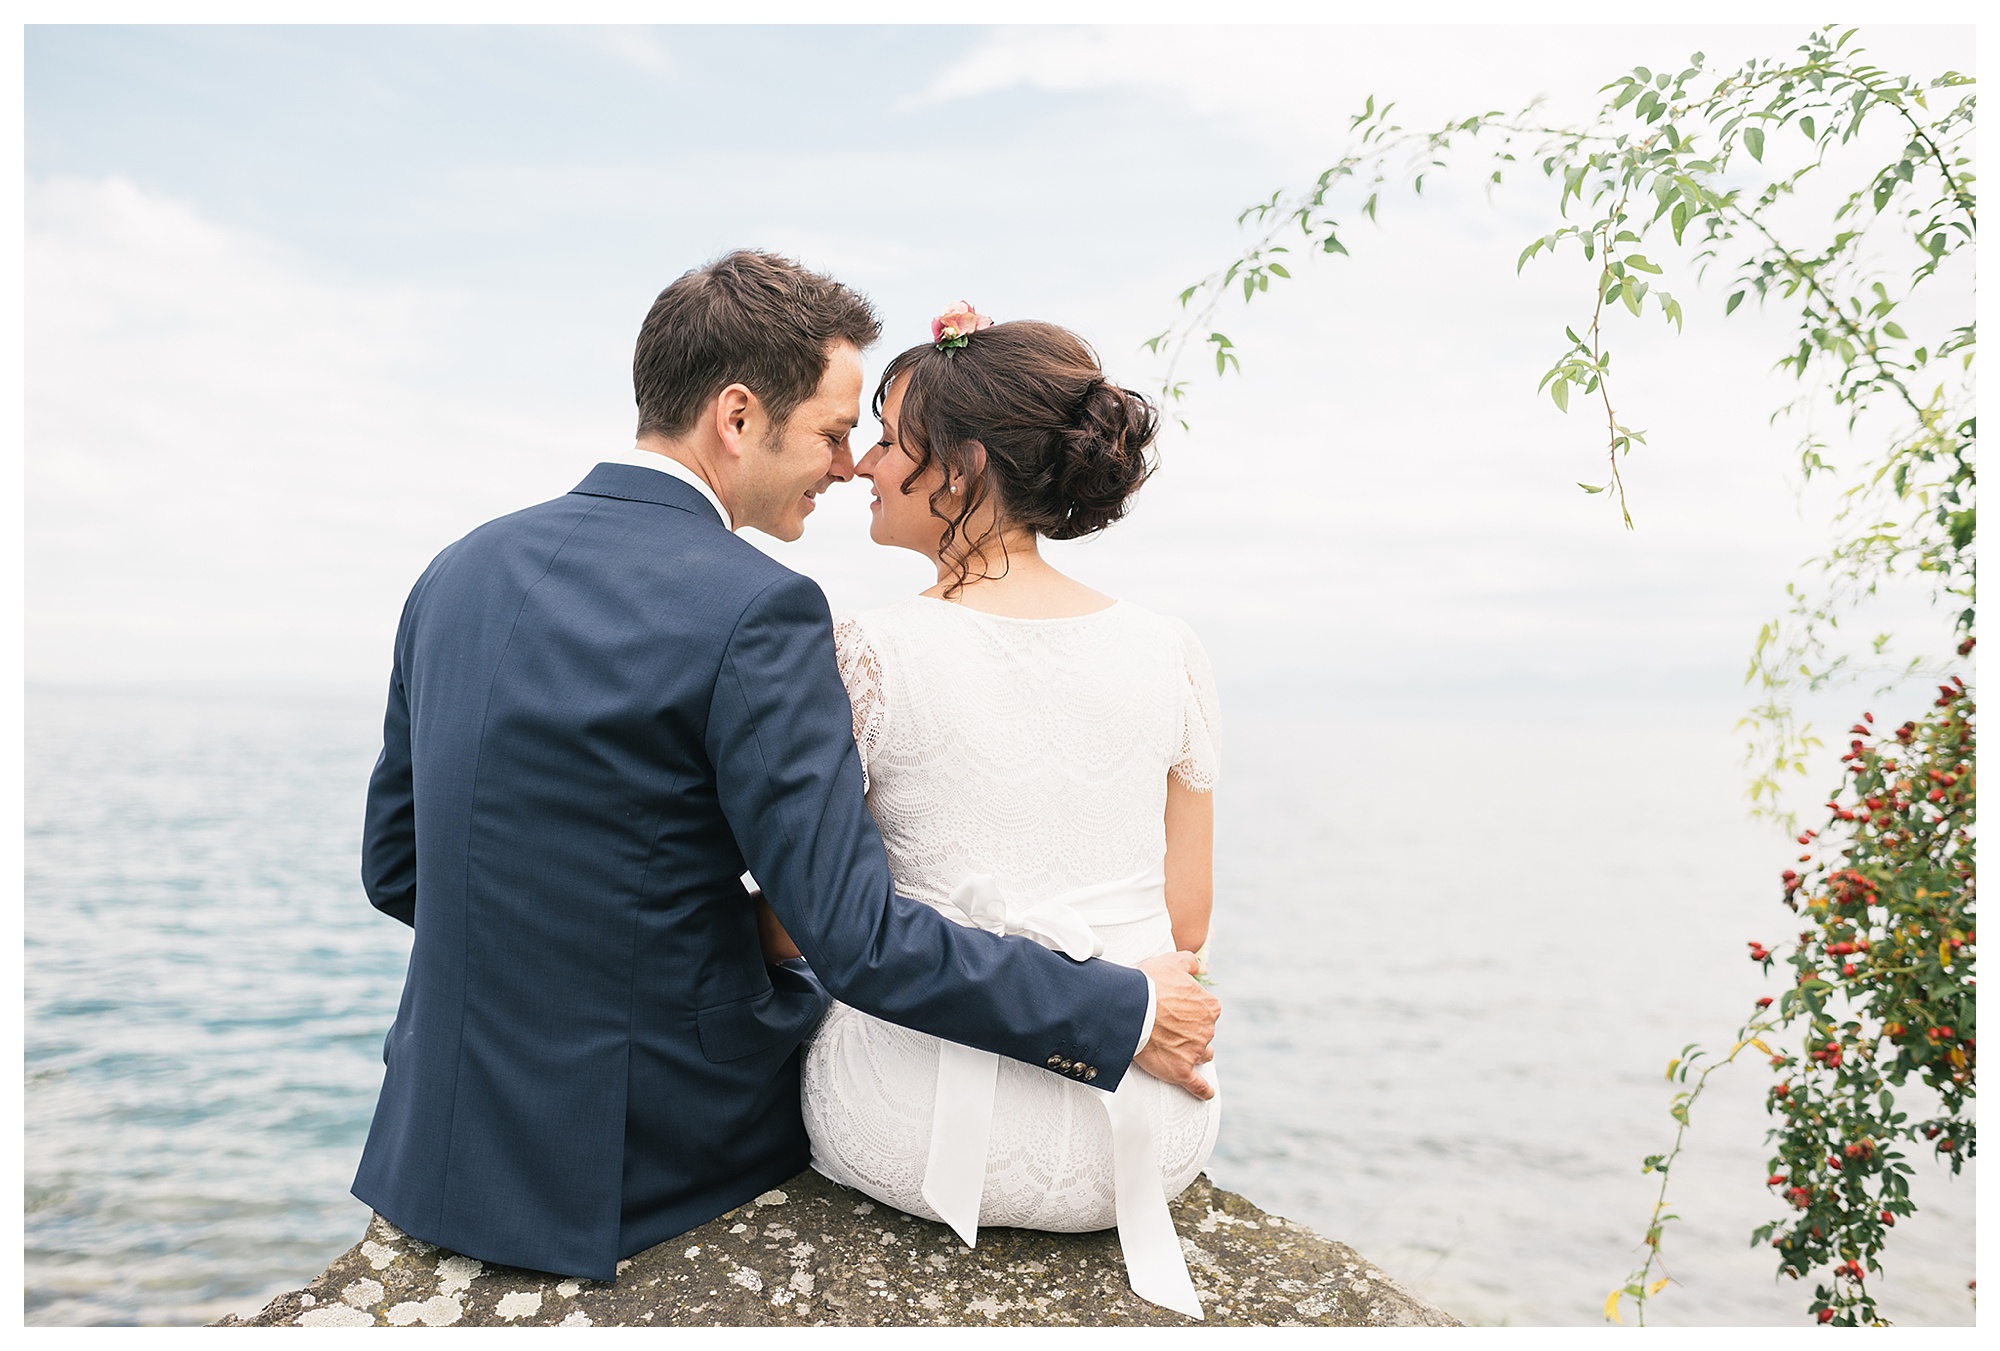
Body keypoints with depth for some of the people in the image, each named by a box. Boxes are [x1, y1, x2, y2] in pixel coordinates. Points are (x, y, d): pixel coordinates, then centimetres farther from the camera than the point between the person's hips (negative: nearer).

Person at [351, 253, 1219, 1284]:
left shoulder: (459, 570, 1)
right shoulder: (754, 611, -22)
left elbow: (394, 865, 9)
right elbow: (857, 939, -23)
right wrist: (1126, 1011, -13)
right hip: (655, 1160, -6)